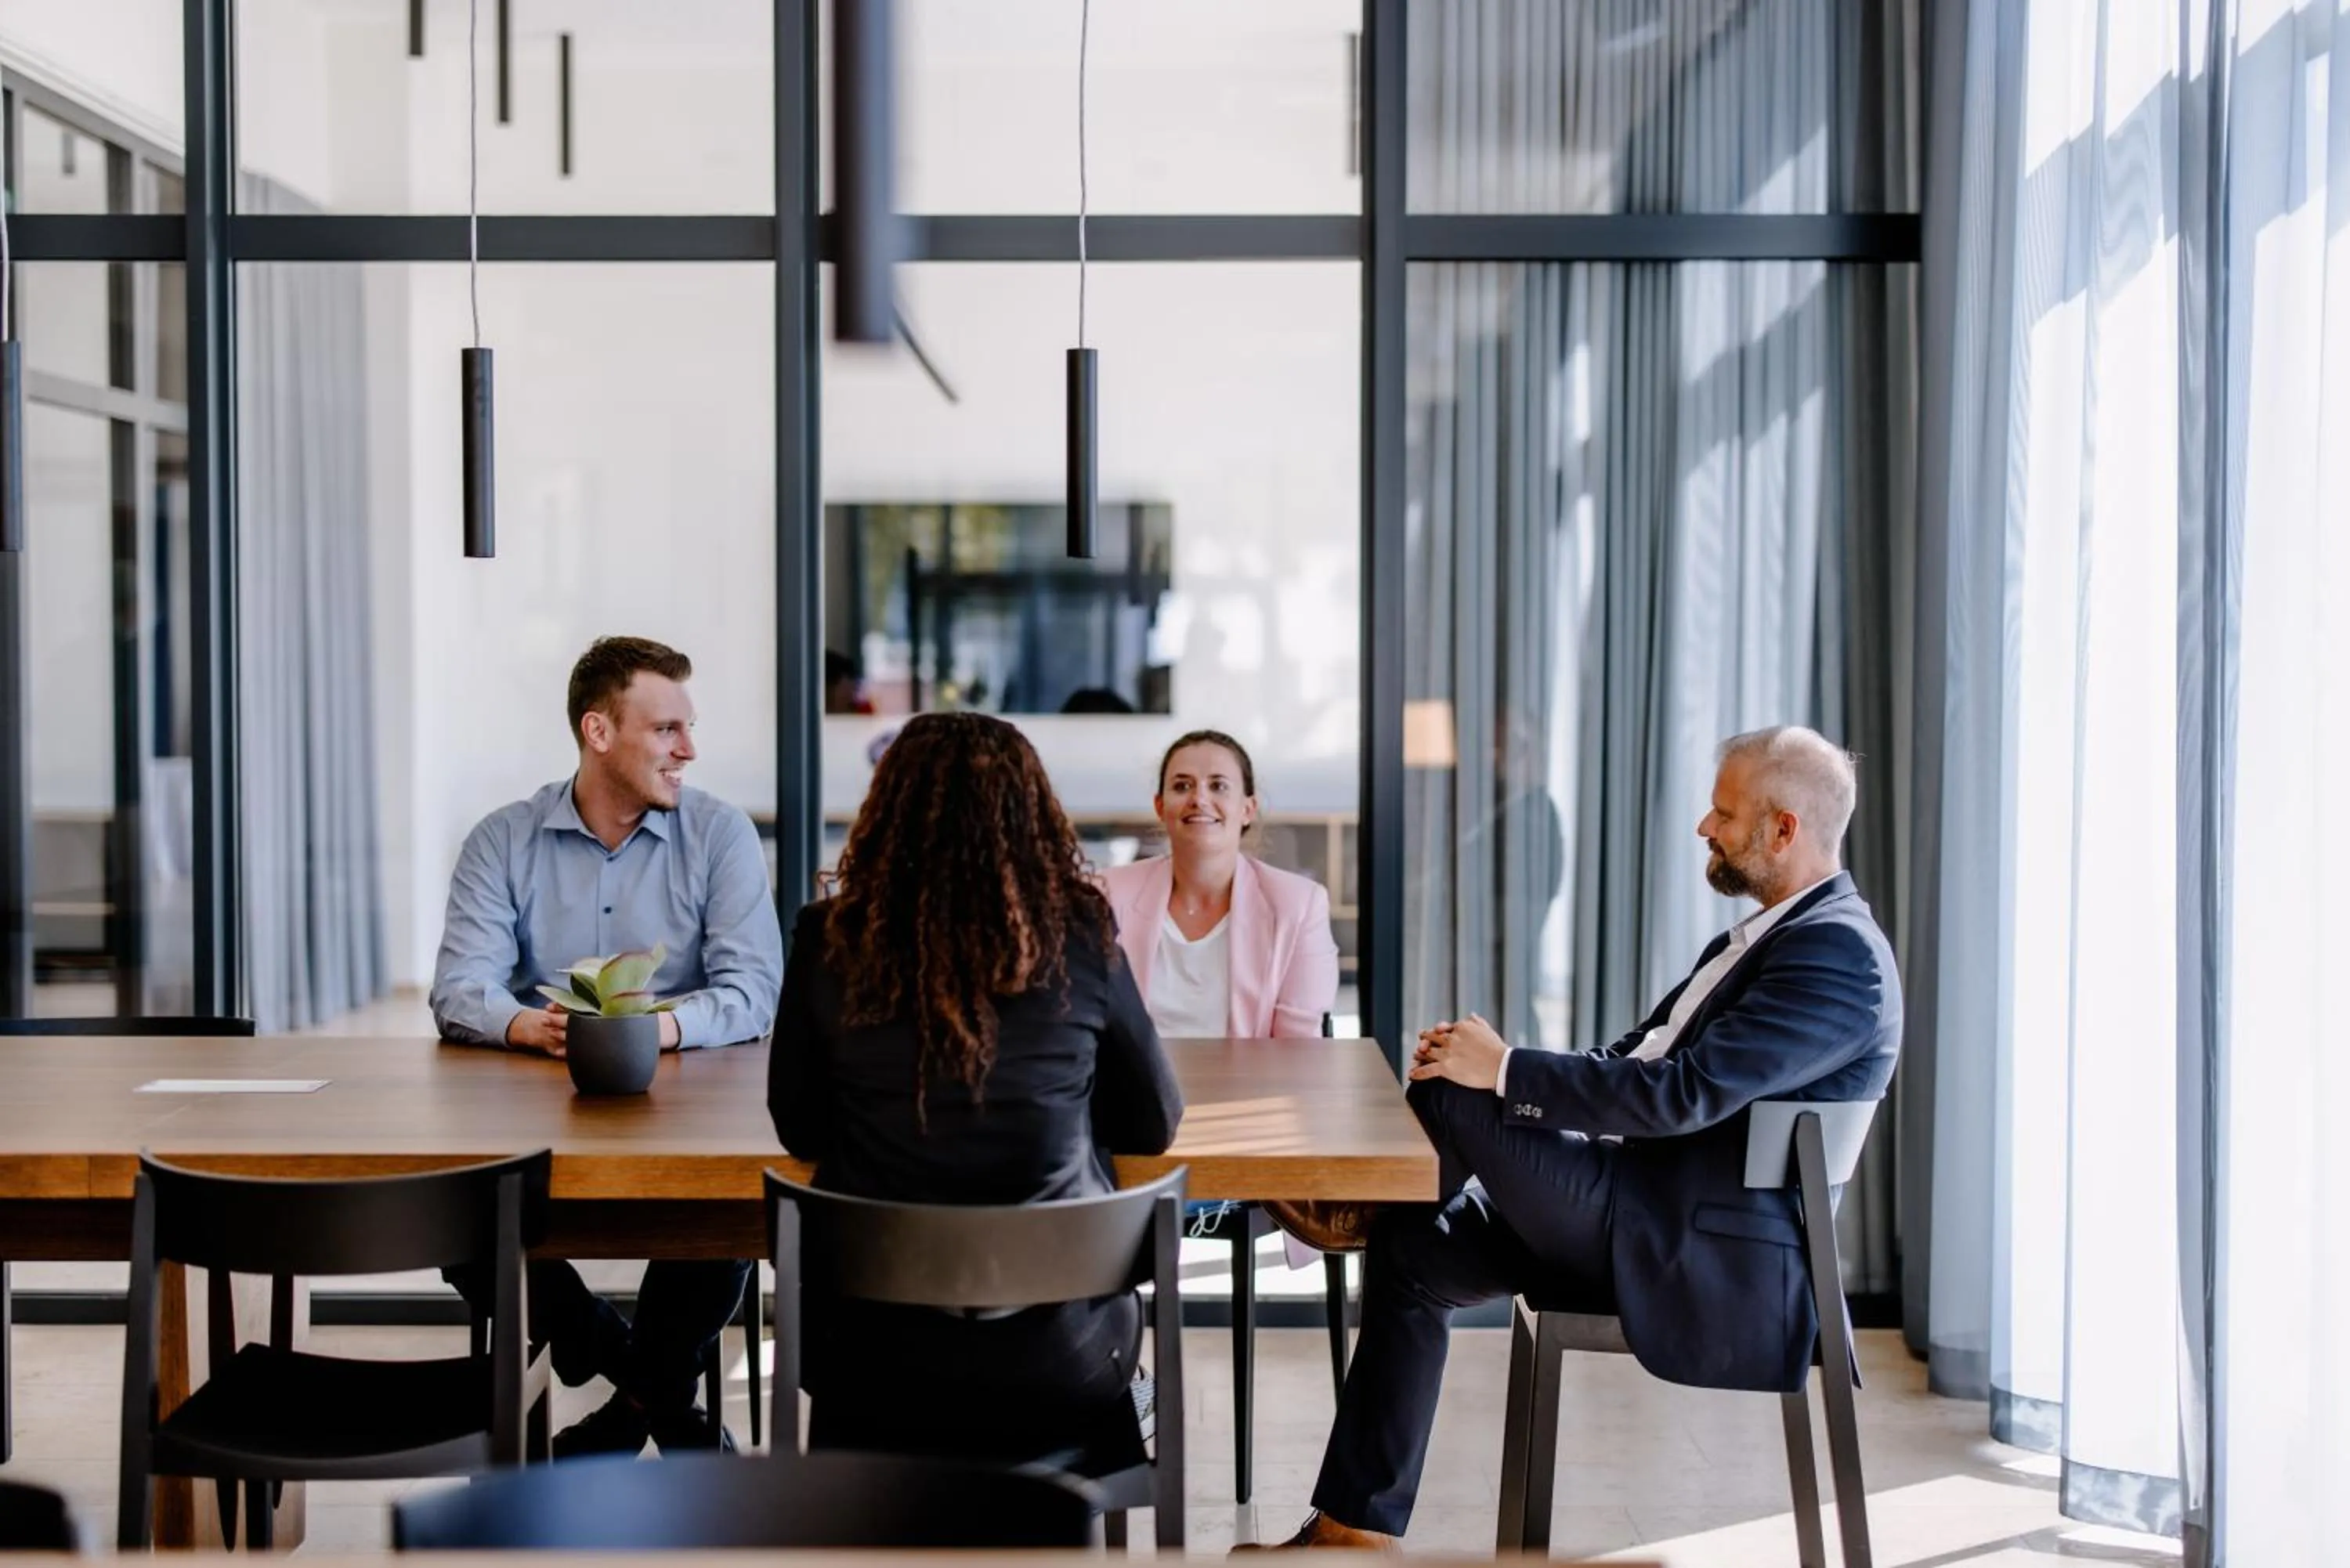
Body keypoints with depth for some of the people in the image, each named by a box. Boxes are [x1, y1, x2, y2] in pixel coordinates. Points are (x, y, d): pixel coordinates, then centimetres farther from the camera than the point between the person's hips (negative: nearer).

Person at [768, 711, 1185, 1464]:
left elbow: (800, 1129, 4)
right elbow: (1154, 1123, 2)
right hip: (1057, 1355, 0)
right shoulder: (1079, 937, -8)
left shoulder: (830, 941, -8)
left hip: (876, 1352, 1)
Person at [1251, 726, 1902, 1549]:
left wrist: (1504, 1071, -20)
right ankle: (1358, 1528, 7)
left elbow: (1684, 1094, -26)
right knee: (1413, 1248, 3)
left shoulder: (1839, 955, -17)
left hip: (1703, 1254, -10)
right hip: (1645, 1215, 10)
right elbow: (1634, 1060, 17)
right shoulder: (1767, 934, 15)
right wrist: (1490, 1066, 2)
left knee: (1453, 1096, -15)